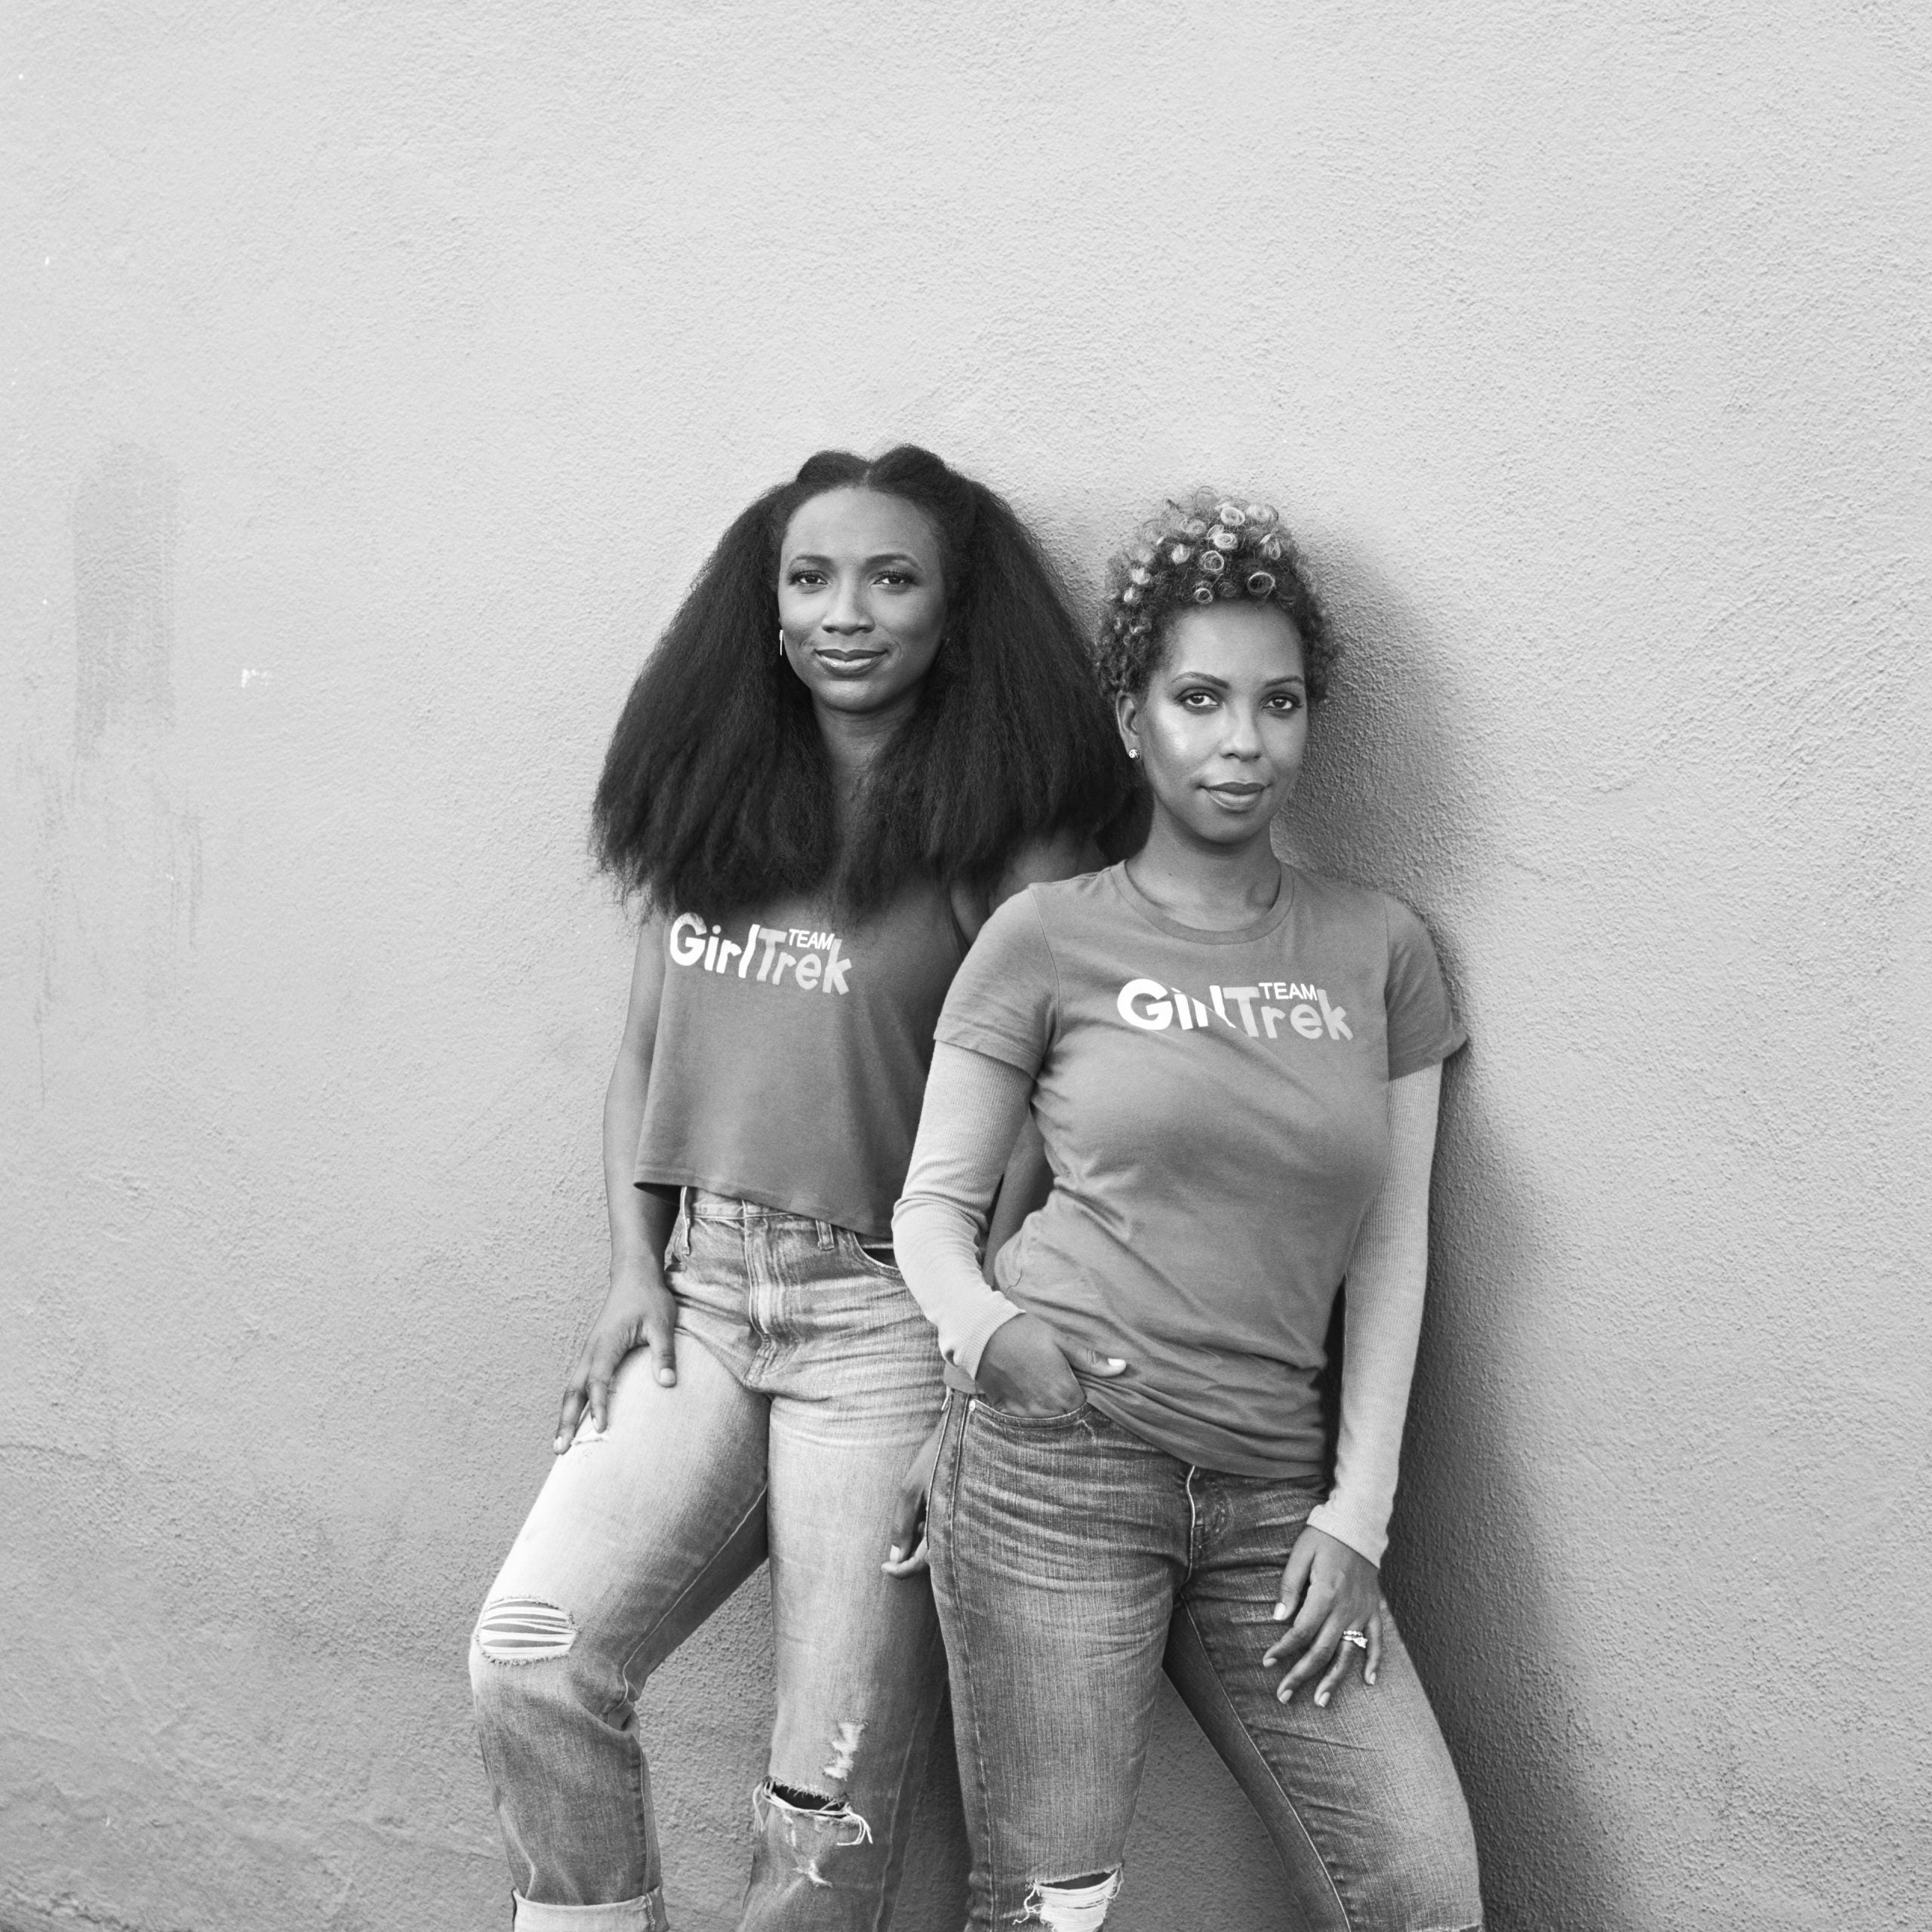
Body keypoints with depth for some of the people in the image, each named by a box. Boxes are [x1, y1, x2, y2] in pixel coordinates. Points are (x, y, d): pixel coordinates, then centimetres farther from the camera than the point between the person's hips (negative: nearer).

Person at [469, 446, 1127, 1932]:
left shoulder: (1002, 837, -5)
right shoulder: (714, 804, 11)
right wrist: (635, 1267, 6)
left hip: (888, 1318, -4)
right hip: (698, 1293, 4)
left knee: (832, 1805, 0)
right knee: (531, 1657, -13)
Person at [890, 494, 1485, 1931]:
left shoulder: (1381, 949, 11)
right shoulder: (1051, 936, 3)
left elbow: (1393, 1238, 10)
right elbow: (936, 1202, 7)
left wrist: (1358, 1505, 3)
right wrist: (982, 1326, -15)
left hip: (1273, 1490, 3)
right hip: (1059, 1462, -3)